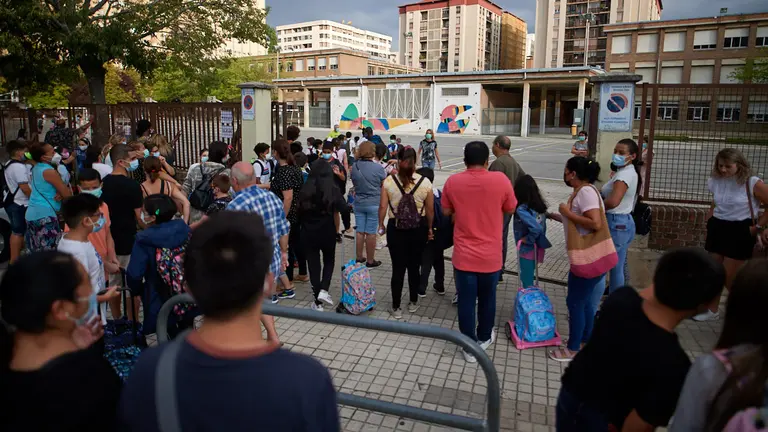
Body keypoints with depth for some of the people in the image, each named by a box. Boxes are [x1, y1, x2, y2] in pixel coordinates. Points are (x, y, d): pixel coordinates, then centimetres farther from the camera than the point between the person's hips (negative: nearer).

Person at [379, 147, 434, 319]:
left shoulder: (388, 181, -9)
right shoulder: (425, 182, -7)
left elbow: (383, 206, -7)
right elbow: (430, 210, 0)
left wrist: (381, 224, 9)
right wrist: (429, 228, 14)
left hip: (395, 228, -1)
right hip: (418, 228, 1)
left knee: (398, 268, 7)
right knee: (414, 266, 16)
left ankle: (396, 307, 17)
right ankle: (413, 302, 31)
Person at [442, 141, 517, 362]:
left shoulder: (452, 182, -8)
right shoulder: (500, 180, -12)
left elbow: (446, 211, 5)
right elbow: (510, 209, 2)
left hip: (464, 255, 0)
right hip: (490, 255, 1)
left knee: (466, 301, 10)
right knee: (487, 298, 20)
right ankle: (484, 337, 39)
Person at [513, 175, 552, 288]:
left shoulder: (522, 209, -24)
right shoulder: (540, 206, 0)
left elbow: (536, 228, -33)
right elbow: (542, 226, 3)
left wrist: (527, 239, -19)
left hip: (527, 249, -8)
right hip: (536, 247, 8)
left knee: (527, 280, 6)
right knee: (529, 278, 23)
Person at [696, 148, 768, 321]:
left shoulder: (752, 183, -15)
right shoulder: (716, 181, 2)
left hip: (739, 232, -6)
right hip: (717, 229, 6)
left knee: (729, 277, -3)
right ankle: (712, 310, 21)